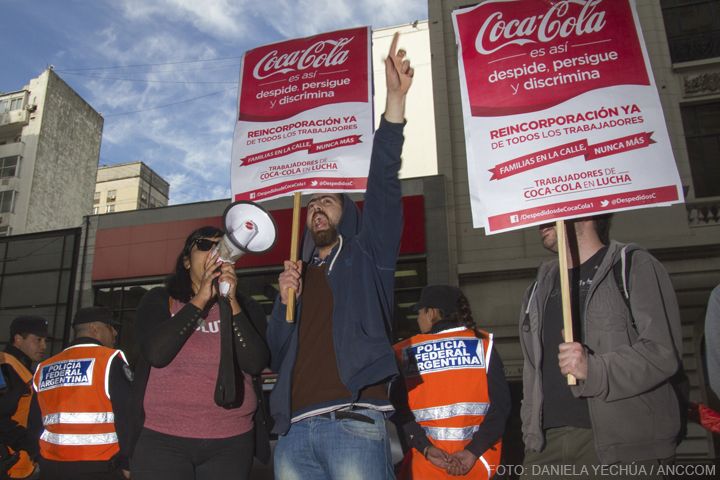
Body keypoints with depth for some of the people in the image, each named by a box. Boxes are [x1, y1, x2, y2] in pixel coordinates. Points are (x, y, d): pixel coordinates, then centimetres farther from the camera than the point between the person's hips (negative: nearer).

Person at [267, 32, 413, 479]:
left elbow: (383, 183, -2)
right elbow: (278, 355, 18)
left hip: (353, 423, -4)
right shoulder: (298, 276, 23)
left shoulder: (366, 256, 12)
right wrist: (285, 300, 1)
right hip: (294, 430, 5)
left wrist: (396, 98, -10)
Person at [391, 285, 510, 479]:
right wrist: (473, 452, -10)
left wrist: (426, 448, -11)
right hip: (478, 461, 1)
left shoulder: (403, 354, -1)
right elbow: (501, 403, -7)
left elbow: (398, 409, -8)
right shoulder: (482, 344, 0)